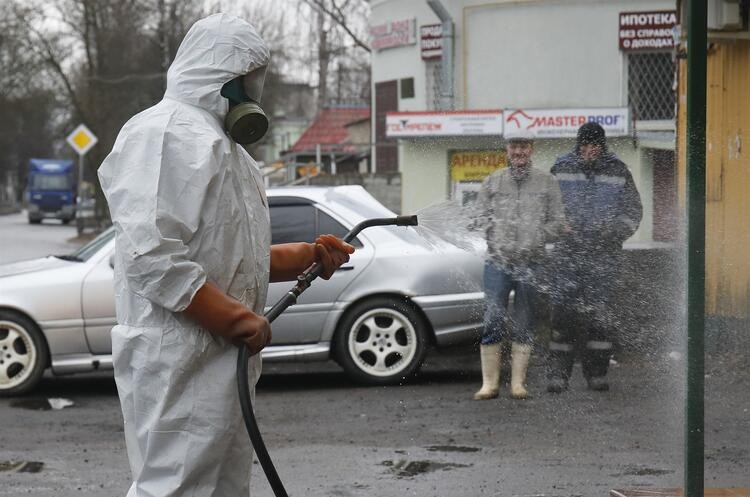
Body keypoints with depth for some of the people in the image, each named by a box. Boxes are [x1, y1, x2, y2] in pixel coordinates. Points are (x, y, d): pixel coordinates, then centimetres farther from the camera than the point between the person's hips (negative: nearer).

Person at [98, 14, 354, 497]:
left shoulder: (219, 144, 22)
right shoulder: (165, 134, -12)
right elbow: (152, 257, -23)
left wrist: (309, 255, 17)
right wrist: (236, 318, -22)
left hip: (225, 357, 11)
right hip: (179, 361, -11)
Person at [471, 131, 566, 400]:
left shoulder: (546, 182, 9)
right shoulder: (493, 181, 11)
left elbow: (557, 220, 7)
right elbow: (480, 215, 9)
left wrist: (537, 240, -6)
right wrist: (496, 237, -6)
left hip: (532, 262, 0)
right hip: (498, 260, 0)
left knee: (525, 325, 4)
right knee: (493, 320, -7)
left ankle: (518, 383, 10)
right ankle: (490, 383, -1)